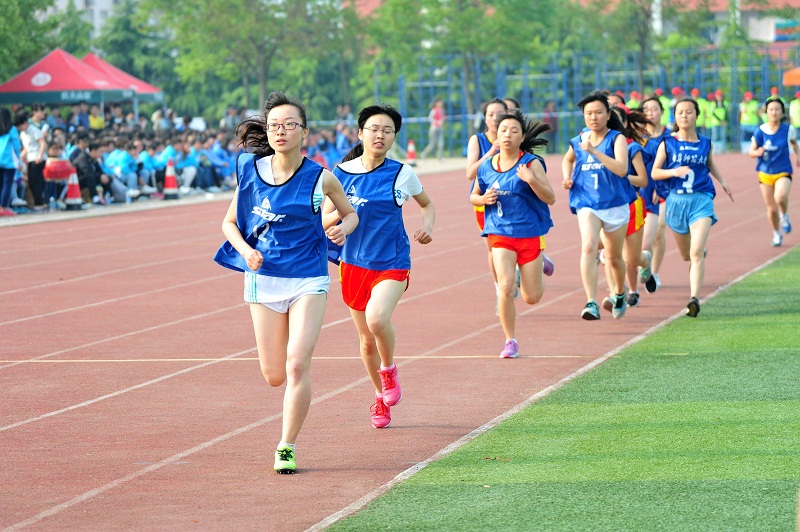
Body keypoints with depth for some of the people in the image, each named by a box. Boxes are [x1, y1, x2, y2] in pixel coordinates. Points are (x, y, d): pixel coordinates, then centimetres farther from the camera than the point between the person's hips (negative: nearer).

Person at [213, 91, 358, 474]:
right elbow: (229, 223, 7)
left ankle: (287, 447, -3)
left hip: (309, 279, -2)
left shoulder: (321, 178, -7)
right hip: (264, 277, 2)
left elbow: (351, 214, 11)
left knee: (297, 364, -15)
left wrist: (343, 228, -12)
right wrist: (245, 251, -12)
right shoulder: (251, 170, -3)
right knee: (274, 376, 5)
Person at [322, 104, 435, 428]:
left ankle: (389, 369, 2)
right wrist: (341, 213, -18)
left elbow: (427, 203, 16)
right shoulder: (341, 173, 0)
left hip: (392, 264, -2)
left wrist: (427, 226, -5)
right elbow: (324, 221, 5)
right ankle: (381, 396, 33)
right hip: (354, 264, 2)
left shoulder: (402, 174, -2)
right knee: (366, 340, 9)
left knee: (377, 319, -29)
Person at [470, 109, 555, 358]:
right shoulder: (487, 166, 2)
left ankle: (540, 263, 41)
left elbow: (550, 198, -11)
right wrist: (483, 199, -7)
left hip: (530, 232, -1)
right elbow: (473, 195, 17)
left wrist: (532, 180, -27)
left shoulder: (531, 163, -8)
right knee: (505, 286, -18)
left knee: (532, 297, 6)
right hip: (500, 232, 1)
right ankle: (510, 341, -2)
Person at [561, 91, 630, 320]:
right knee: (588, 247, -24)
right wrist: (567, 177, 8)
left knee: (614, 258, 15)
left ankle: (620, 293, 45)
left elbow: (622, 169, -24)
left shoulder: (617, 139, -7)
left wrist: (594, 151, -28)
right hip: (587, 205, 1)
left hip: (615, 206, -1)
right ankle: (591, 303, -30)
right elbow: (568, 159, 28)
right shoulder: (579, 141, 5)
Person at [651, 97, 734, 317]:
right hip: (676, 200, 1)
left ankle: (694, 299, -25)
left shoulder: (705, 143, 4)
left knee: (696, 252, -19)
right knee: (686, 254, 18)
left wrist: (722, 182, 13)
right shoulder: (668, 143, -1)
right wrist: (674, 171, -19)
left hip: (701, 200, -1)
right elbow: (654, 172, -2)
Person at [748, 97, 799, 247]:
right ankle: (776, 234, 34)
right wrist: (758, 152, -23)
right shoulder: (760, 131, -8)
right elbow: (751, 152, -1)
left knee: (780, 197, -32)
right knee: (771, 208, 7)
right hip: (765, 173, 1)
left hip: (783, 172, -1)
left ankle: (784, 216, 2)